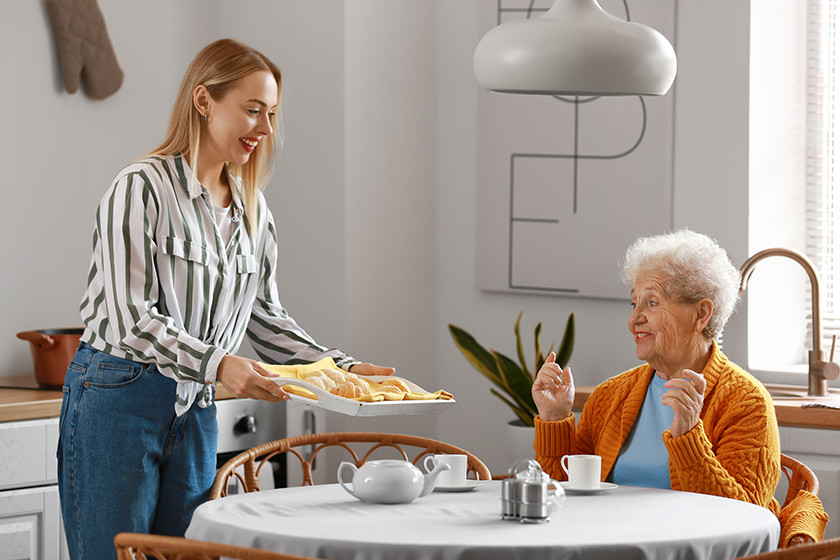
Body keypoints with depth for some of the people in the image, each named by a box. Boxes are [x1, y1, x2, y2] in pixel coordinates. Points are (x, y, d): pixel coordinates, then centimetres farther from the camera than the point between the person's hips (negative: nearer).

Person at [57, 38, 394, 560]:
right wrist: (215, 364, -31)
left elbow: (266, 317, 16)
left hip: (196, 413, 7)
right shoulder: (141, 189, -12)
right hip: (119, 400, -6)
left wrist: (344, 367, 3)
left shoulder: (252, 209, 10)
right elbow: (129, 317, -18)